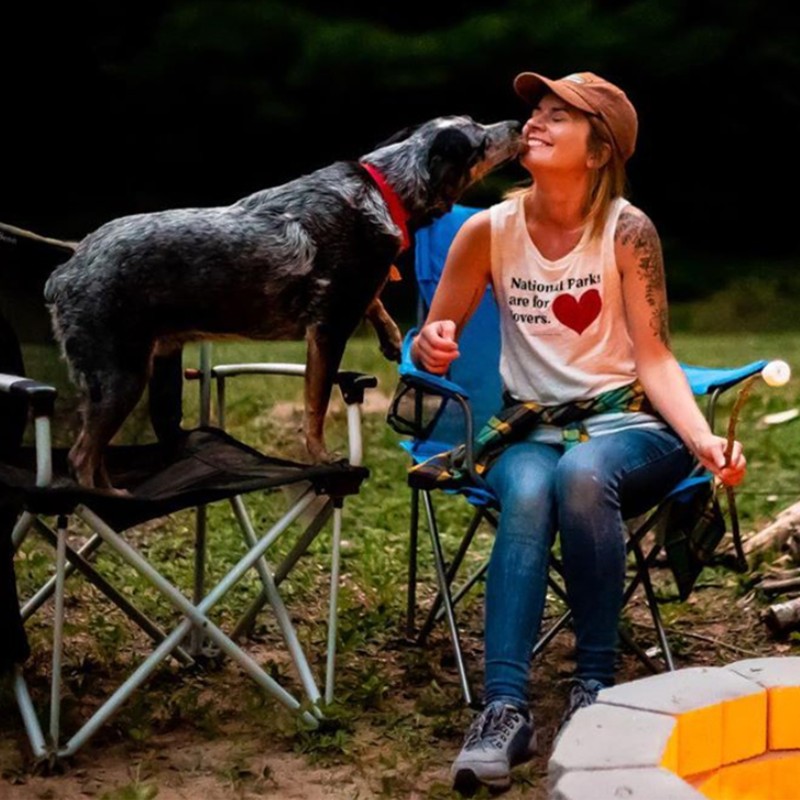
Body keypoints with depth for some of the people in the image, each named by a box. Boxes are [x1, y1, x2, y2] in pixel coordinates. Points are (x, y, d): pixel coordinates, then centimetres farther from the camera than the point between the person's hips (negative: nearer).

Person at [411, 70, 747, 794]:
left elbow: (654, 359, -8)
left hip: (625, 421, -1)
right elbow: (437, 333, 9)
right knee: (527, 493, -35)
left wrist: (703, 439, -24)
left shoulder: (627, 230, -7)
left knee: (582, 474, -37)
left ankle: (595, 684, -24)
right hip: (530, 428, 2)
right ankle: (506, 706, -39)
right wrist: (434, 347, -16)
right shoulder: (490, 230, 0)